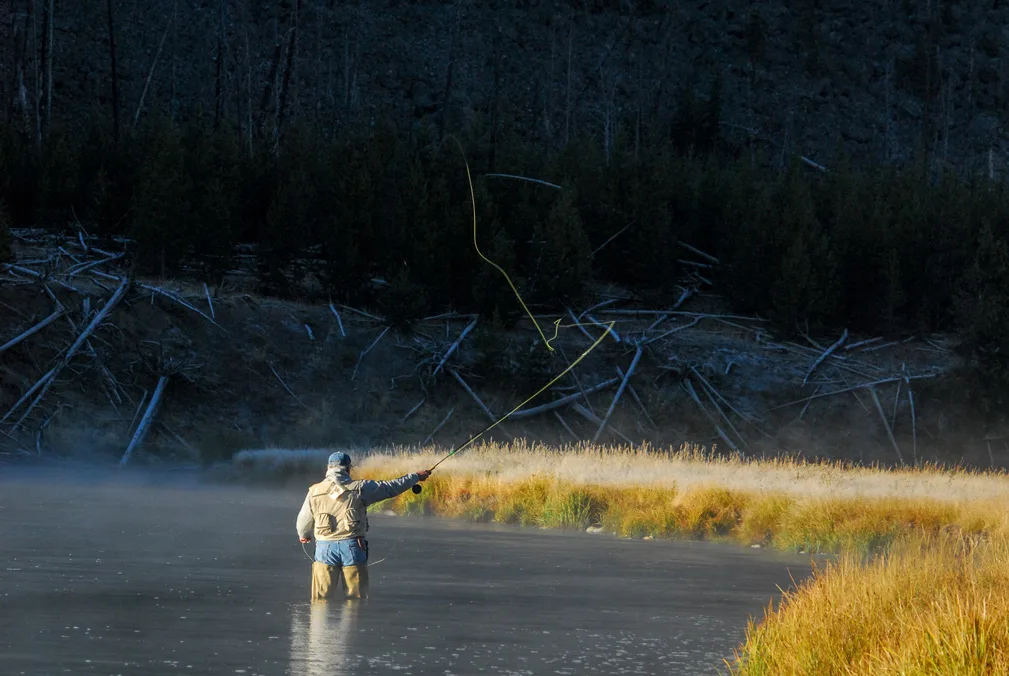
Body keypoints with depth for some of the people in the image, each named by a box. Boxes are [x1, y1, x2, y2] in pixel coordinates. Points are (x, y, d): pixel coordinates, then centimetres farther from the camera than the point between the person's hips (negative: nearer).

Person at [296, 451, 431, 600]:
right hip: (352, 547, -1)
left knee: (320, 599, 5)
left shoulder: (315, 491, 3)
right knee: (357, 598, 7)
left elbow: (304, 522, 13)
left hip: (325, 548, 1)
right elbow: (391, 488, 4)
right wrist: (416, 476, 19)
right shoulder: (359, 489, -2)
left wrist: (304, 535, 36)